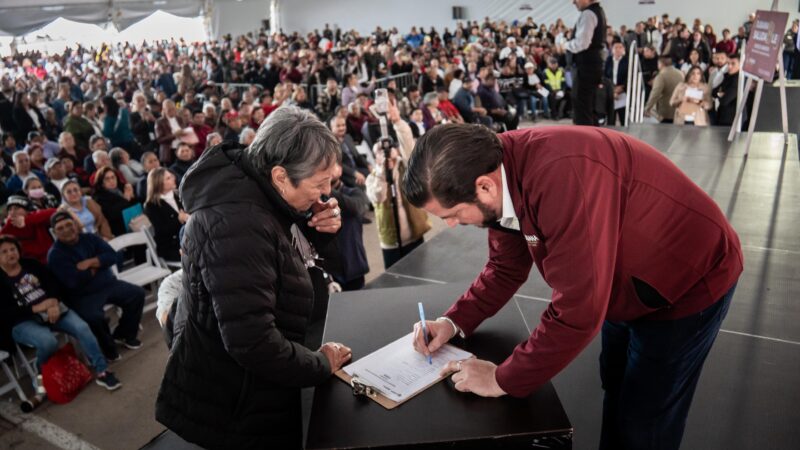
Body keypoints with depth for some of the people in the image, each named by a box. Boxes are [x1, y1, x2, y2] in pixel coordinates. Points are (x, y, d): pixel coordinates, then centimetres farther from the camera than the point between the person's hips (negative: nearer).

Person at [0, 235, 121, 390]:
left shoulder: (31, 264, 11)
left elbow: (53, 282, 5)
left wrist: (54, 302, -15)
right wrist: (35, 308, -20)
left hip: (51, 308, 3)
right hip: (23, 322, -3)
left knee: (82, 327, -24)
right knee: (48, 342, -35)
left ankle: (102, 372, -18)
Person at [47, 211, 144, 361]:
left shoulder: (90, 238, 5)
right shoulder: (55, 254, -11)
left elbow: (112, 256, -6)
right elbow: (74, 281, -22)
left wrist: (89, 263, -19)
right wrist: (97, 266, -10)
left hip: (108, 284, 6)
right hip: (83, 296, -6)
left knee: (137, 293, -5)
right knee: (94, 317, -33)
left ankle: (123, 334, 14)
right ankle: (108, 348, -3)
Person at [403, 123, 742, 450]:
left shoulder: (562, 178, -43)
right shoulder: (501, 169, -15)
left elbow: (578, 311, -39)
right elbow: (505, 268, -2)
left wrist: (503, 380, -27)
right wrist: (454, 322, -13)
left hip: (689, 282, -7)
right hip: (629, 281, 8)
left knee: (643, 422, 7)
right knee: (616, 389, 26)